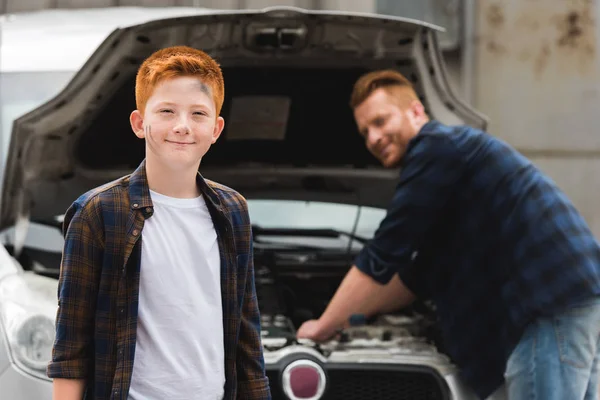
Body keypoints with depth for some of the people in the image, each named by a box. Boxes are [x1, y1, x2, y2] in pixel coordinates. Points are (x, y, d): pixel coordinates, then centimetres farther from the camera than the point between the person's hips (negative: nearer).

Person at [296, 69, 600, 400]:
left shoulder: (437, 148, -5)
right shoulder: (451, 153, 28)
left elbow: (381, 257, -7)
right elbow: (419, 278, 31)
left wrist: (325, 326, 3)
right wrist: (350, 317, 31)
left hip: (553, 302, -10)